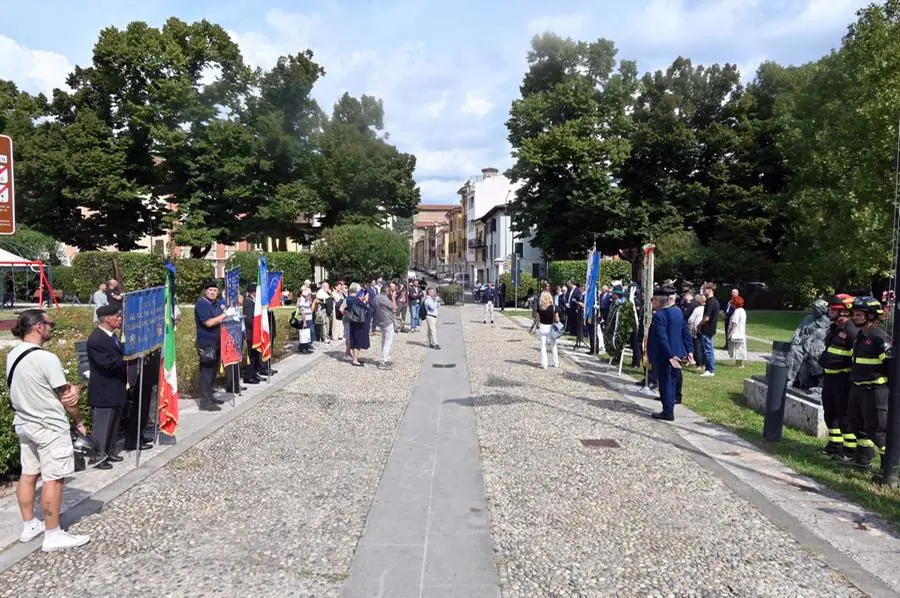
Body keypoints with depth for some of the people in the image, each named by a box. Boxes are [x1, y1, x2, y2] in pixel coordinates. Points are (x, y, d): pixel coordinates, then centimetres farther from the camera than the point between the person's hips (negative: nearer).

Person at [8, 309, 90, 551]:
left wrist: (73, 388, -8)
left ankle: (29, 526, 29)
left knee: (28, 475, 17)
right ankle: (53, 536, 6)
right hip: (50, 428, -9)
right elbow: (65, 397, -15)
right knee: (53, 480, -1)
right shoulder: (46, 358, -23)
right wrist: (79, 421, 1)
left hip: (24, 424, 9)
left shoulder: (13, 355, 4)